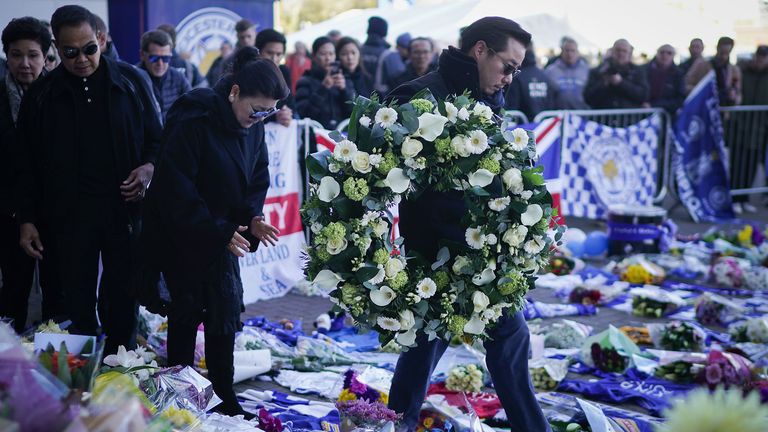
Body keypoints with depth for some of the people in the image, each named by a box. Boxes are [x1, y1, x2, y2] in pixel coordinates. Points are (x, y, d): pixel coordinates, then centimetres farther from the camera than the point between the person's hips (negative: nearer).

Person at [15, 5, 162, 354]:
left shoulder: (130, 84, 4)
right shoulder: (41, 96, 4)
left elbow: (157, 138, 13)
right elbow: (27, 165, 8)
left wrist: (149, 168, -9)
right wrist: (27, 220, 3)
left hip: (124, 209, 0)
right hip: (68, 216, 0)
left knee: (123, 303, 6)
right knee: (77, 303, 4)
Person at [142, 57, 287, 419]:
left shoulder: (253, 125, -1)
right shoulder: (192, 123, -23)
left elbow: (258, 178, 9)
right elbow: (177, 189, -25)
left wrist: (253, 217, -9)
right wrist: (220, 232, -26)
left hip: (221, 234, 6)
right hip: (182, 236, -6)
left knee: (225, 314, 6)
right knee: (187, 312, 4)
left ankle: (224, 399, 17)